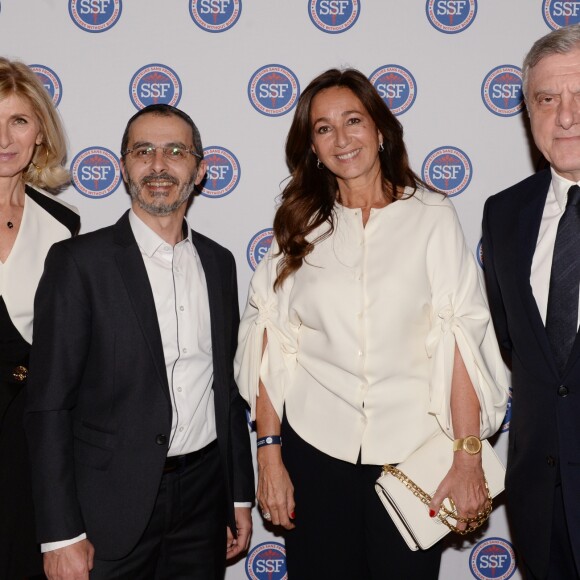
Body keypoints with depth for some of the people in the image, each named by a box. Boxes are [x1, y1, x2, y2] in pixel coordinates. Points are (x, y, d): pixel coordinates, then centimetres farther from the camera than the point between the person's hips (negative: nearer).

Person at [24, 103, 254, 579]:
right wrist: (61, 534, -12)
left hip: (204, 492, 4)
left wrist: (241, 494, 12)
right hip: (112, 505, -4)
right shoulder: (79, 262, -9)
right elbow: (49, 406, -10)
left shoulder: (218, 261, 7)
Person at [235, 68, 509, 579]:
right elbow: (271, 348, 2)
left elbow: (461, 337, -7)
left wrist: (468, 459, -11)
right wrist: (269, 455, -2)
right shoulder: (300, 228, 5)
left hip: (413, 451, -1)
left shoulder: (432, 216, -2)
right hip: (316, 447, 2)